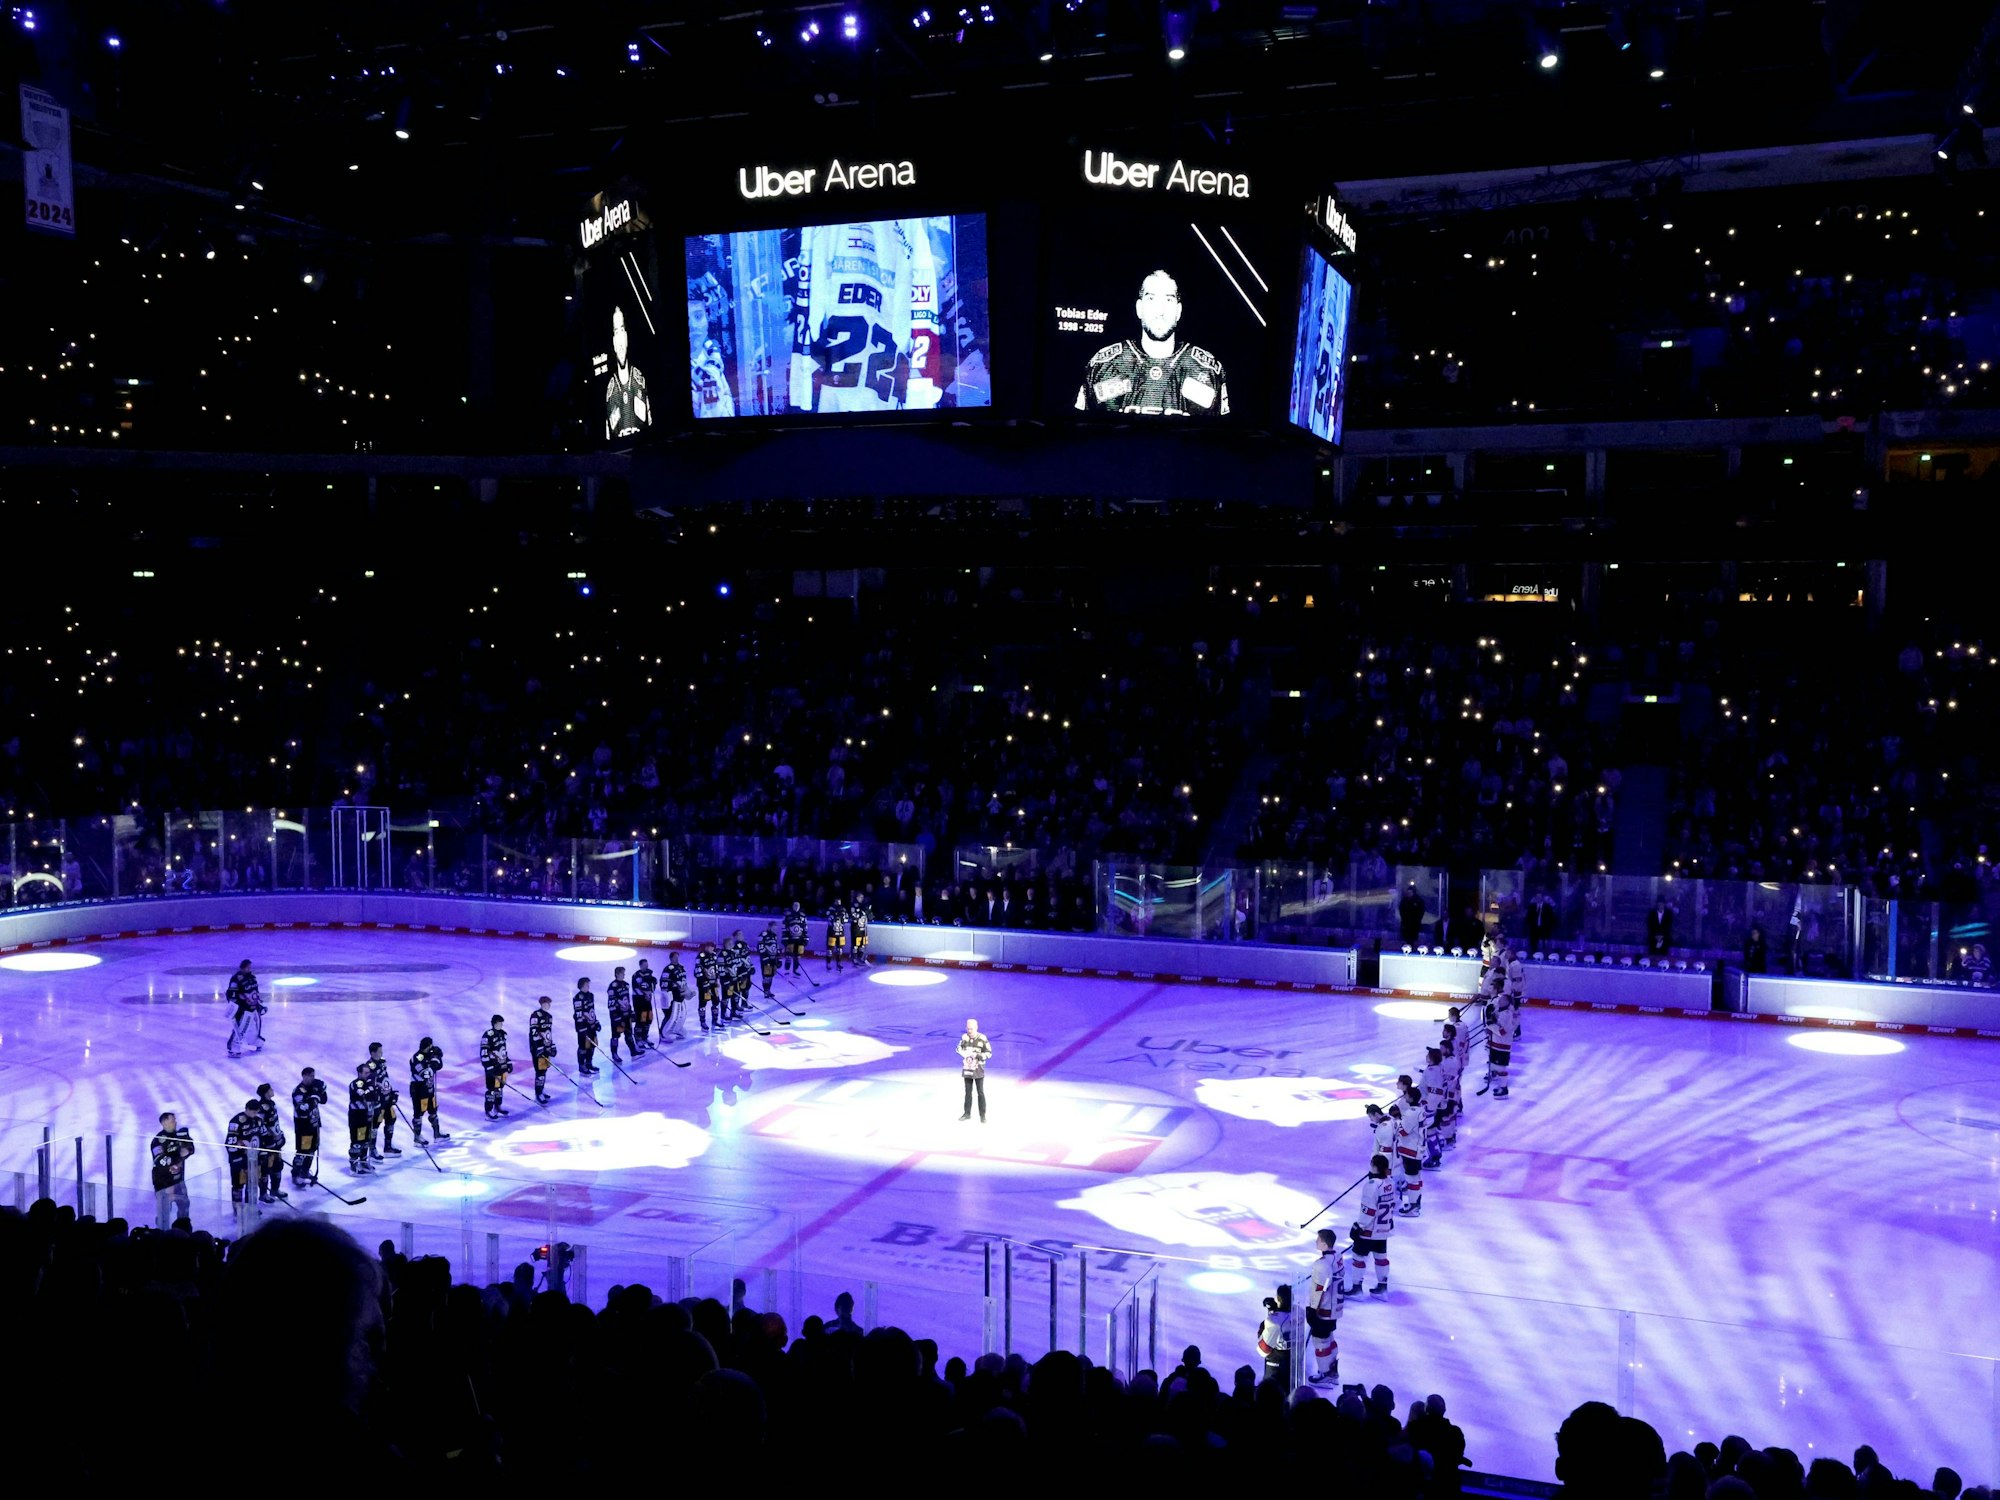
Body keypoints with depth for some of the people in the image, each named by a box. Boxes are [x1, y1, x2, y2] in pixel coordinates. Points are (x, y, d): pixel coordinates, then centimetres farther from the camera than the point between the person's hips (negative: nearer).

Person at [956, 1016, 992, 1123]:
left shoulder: (982, 1038, -15)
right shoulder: (965, 1037, -2)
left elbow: (989, 1053, -9)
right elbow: (959, 1048, 13)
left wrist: (979, 1056, -25)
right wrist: (963, 1052, -9)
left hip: (978, 1070, -4)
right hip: (967, 1069, 4)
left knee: (980, 1093, 1)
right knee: (968, 1092, 15)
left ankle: (982, 1115, 10)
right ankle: (967, 1113, 26)